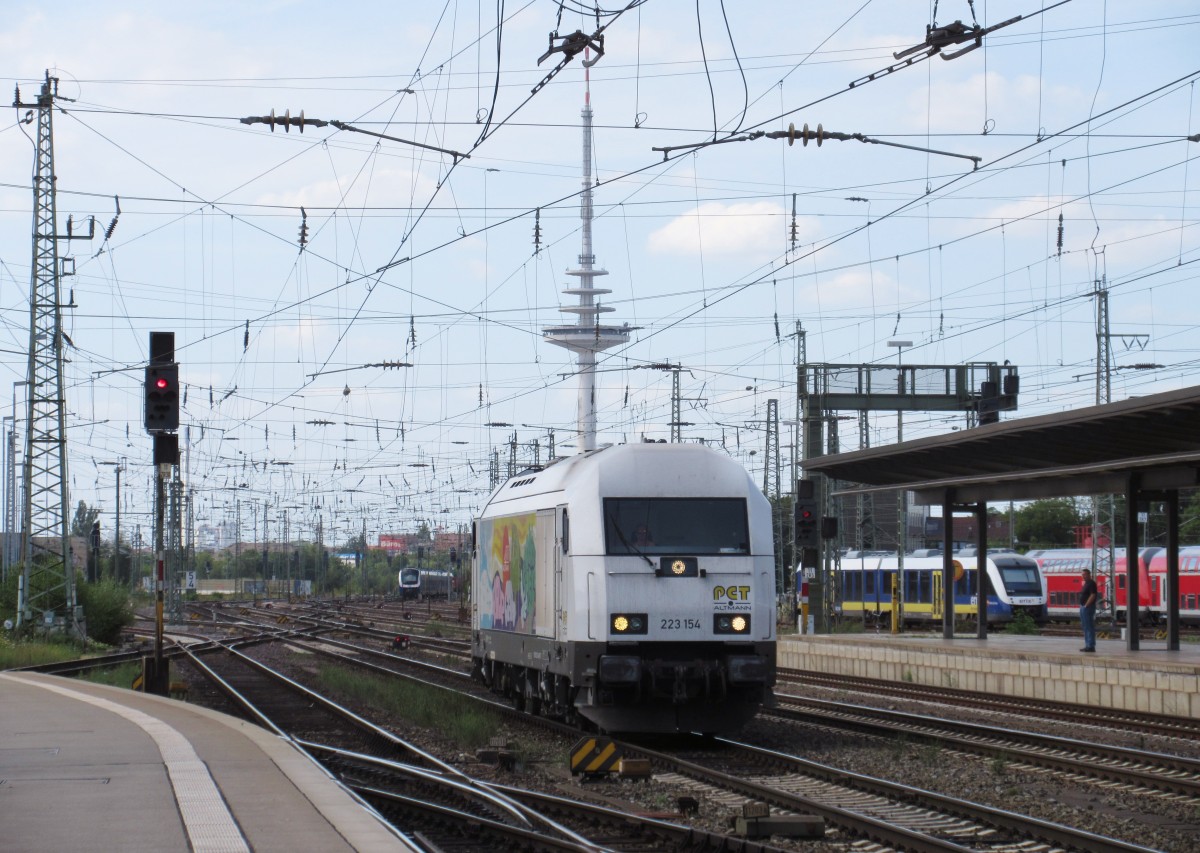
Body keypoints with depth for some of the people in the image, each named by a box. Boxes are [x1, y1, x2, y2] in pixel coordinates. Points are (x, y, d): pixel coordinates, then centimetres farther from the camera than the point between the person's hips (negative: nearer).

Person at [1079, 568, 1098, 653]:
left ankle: (1091, 646, -9)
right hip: (1083, 607, 11)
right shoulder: (1085, 584, 18)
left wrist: (1086, 605, -20)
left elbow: (1092, 595, -20)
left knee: (1089, 627, -9)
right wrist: (1081, 606, 12)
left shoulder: (1091, 583, -12)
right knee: (1086, 627, 12)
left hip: (1088, 607, -11)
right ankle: (1088, 645, 17)